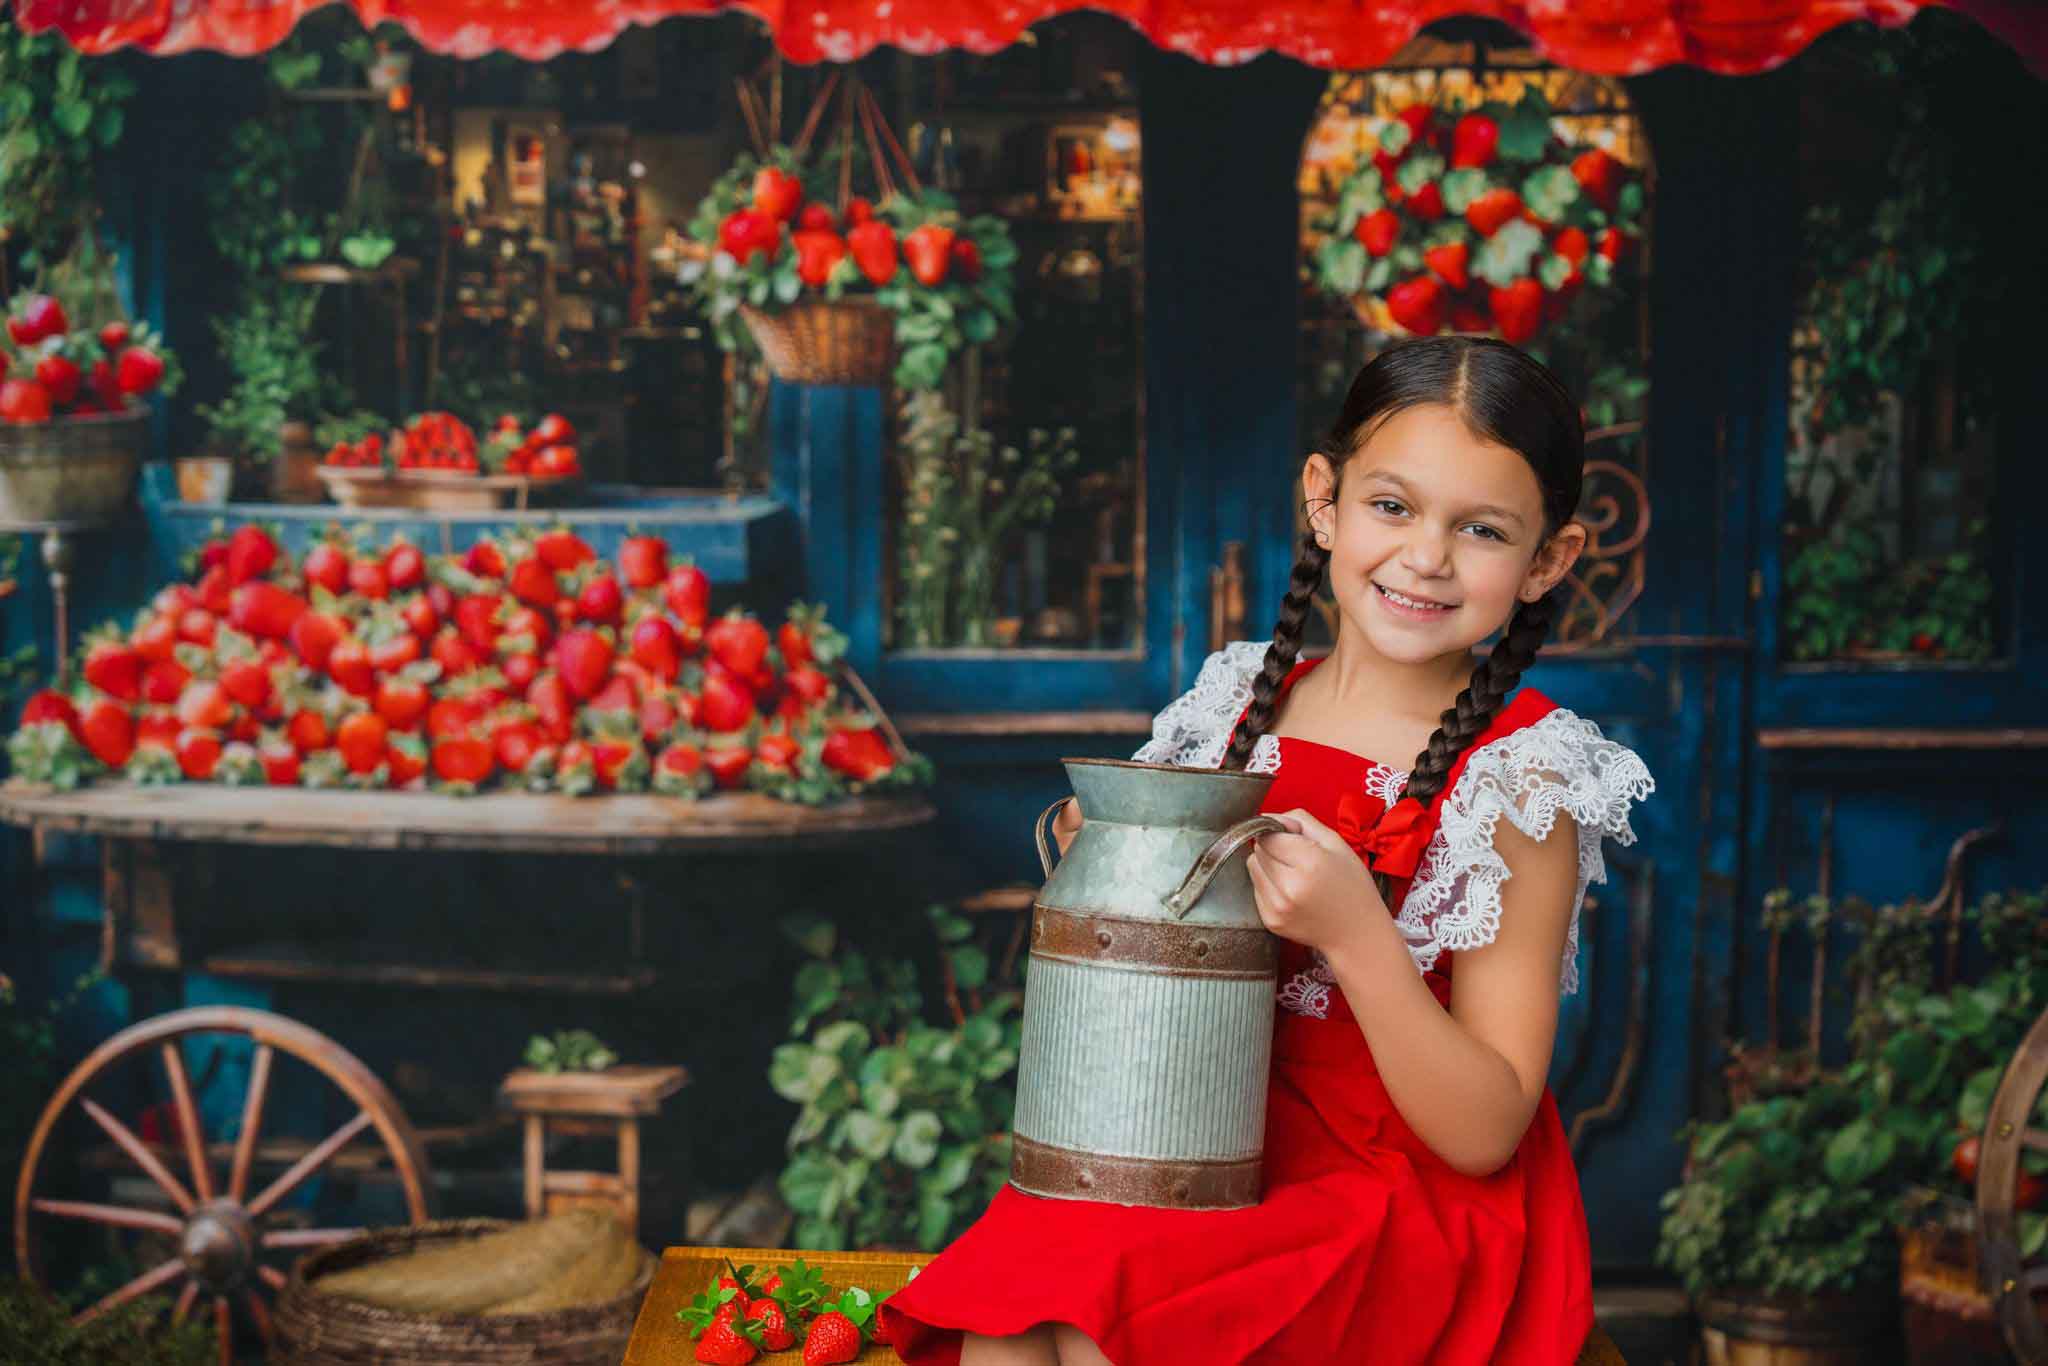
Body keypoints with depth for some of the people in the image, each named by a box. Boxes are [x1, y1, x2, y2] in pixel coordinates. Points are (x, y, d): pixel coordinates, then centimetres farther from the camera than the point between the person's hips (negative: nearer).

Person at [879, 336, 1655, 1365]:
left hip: (1425, 1213, -5)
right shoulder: (1243, 705, 5)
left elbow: (1484, 1135, -13)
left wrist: (1355, 933, -25)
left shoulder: (1522, 780, -10)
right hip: (1237, 1174, 5)